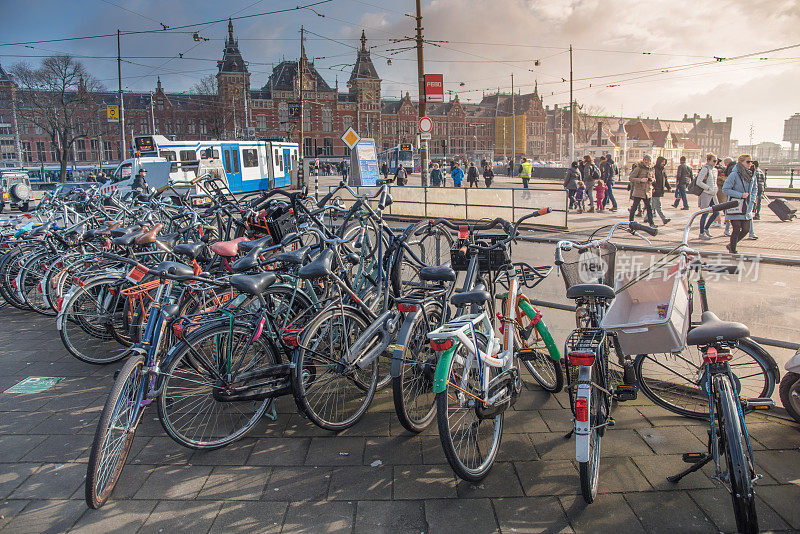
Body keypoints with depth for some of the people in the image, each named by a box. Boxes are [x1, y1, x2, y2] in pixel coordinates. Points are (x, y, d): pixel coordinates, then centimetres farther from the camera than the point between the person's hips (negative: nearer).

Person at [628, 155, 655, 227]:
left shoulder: (650, 169, 10)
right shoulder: (638, 168, -7)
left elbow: (653, 178, 26)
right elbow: (630, 178, -10)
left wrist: (651, 180, 2)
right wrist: (640, 180, -21)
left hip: (647, 191, 5)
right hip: (638, 191, -5)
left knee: (649, 207, 4)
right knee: (634, 206, 0)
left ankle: (651, 222, 10)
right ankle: (630, 220, 14)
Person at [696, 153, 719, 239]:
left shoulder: (715, 170, 14)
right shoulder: (705, 169, -11)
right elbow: (699, 182, -18)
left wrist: (715, 189, 10)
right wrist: (709, 189, -17)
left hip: (713, 194, 8)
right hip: (705, 194, -8)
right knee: (705, 213, -4)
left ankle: (706, 228, 21)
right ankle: (701, 233, 6)